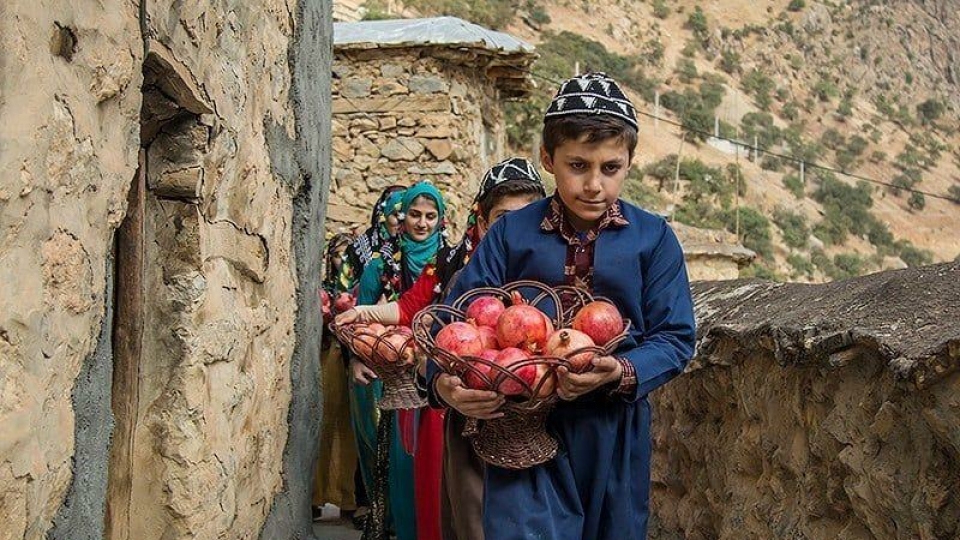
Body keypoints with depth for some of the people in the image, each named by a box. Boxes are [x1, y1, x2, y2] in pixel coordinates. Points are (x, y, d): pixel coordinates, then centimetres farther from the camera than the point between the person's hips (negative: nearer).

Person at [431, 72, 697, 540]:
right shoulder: (511, 234, 0)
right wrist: (444, 381, -24)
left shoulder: (653, 238, 0)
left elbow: (674, 338, -2)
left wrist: (622, 373, -22)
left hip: (615, 432, 2)